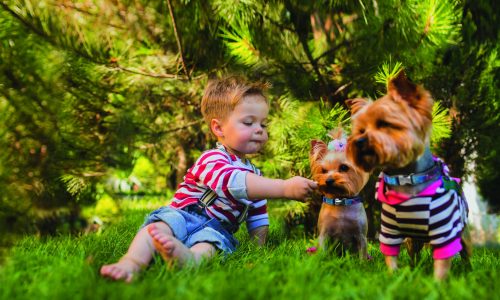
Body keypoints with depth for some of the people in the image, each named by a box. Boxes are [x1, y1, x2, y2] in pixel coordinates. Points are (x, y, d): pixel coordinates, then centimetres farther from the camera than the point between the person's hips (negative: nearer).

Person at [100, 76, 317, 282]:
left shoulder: (254, 173, 21)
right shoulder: (212, 159, -7)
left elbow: (258, 216, 31)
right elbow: (235, 183, -30)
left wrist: (258, 245, 10)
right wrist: (285, 188, -39)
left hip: (217, 229, 3)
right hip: (184, 215, -3)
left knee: (209, 245, -34)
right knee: (159, 226, -36)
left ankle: (186, 257, -70)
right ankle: (132, 262, -62)